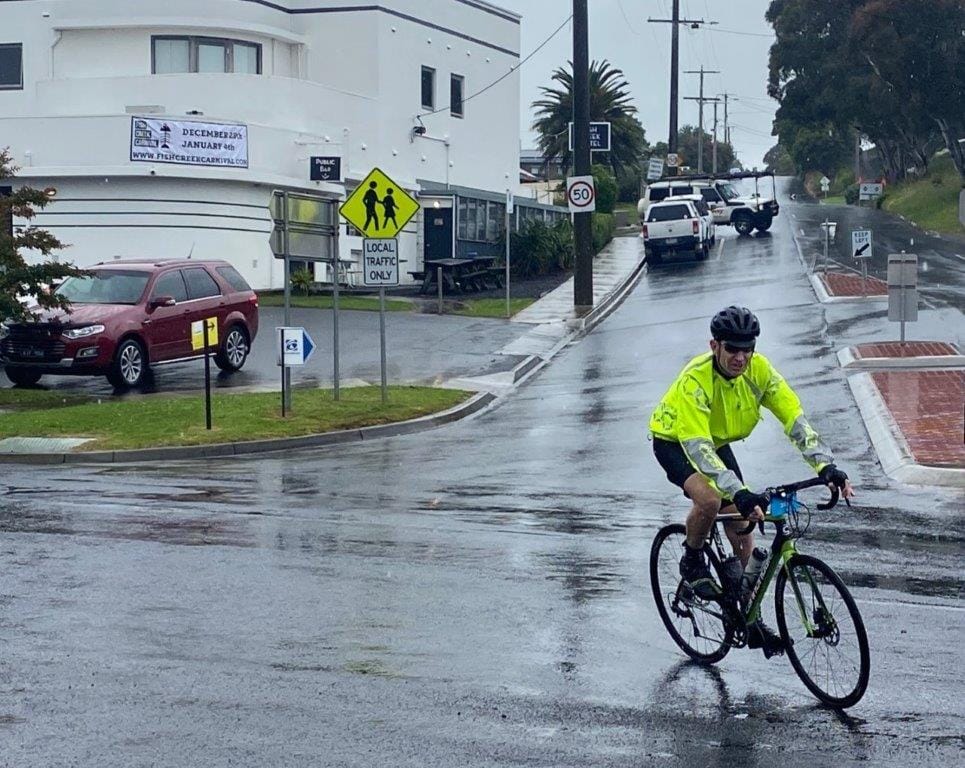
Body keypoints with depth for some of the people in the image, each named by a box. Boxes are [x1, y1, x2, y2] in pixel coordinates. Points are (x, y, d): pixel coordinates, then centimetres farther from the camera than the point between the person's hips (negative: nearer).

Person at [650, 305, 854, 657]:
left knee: (742, 530, 0)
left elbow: (794, 418, -24)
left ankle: (750, 618, 13)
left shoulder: (759, 370, -22)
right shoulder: (695, 380, -37)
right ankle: (692, 562, -5)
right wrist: (739, 493, -55)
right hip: (674, 442, -5)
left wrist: (826, 466, -38)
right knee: (709, 499, -34)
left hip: (717, 442, 5)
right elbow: (697, 447, -44)